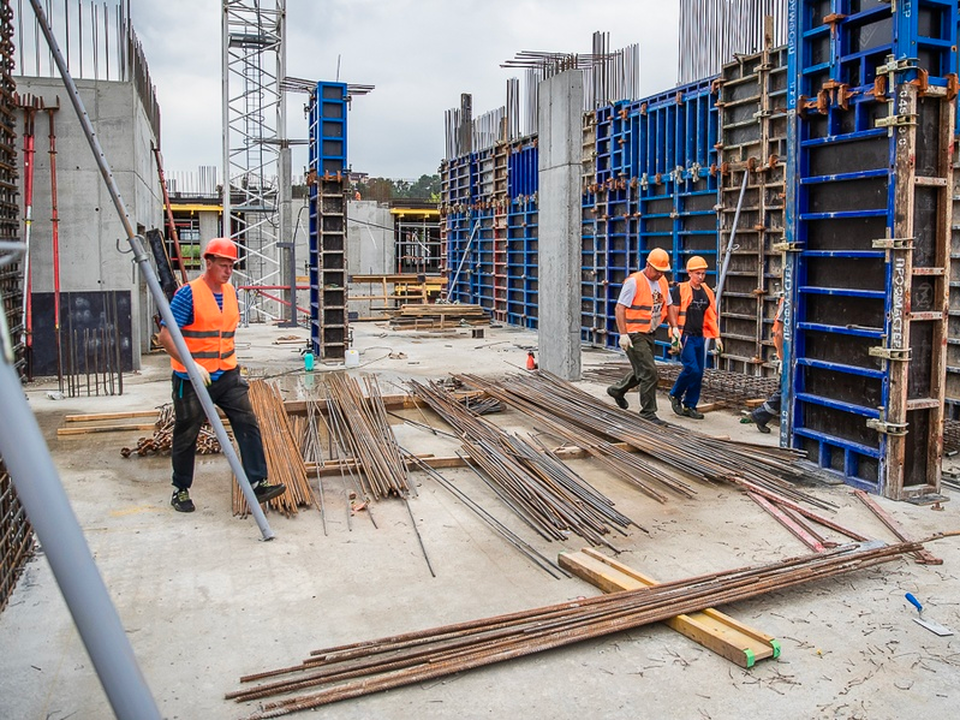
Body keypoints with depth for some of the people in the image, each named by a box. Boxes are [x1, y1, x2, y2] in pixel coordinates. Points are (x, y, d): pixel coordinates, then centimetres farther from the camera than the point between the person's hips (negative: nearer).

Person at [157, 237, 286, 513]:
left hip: (227, 376, 6)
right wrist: (192, 365, -27)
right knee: (186, 436, 8)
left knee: (248, 424, -5)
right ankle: (180, 490, 25)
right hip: (192, 380, -6)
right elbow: (166, 336, -18)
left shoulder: (231, 292, 8)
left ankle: (257, 483, -3)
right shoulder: (188, 294, -14)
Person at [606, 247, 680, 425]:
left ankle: (617, 390, 44)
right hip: (635, 334, -9)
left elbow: (669, 305, 20)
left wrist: (674, 327, 7)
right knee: (649, 372, -11)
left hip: (649, 334, 9)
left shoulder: (662, 282, 9)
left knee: (642, 371, 21)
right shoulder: (634, 282, -16)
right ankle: (648, 412, 0)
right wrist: (623, 334, -23)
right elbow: (620, 308, -18)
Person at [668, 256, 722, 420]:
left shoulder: (707, 292, 12)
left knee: (699, 374, 6)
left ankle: (690, 406, 17)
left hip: (700, 337, 6)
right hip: (686, 336, -6)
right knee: (692, 369, -15)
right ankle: (675, 395, 9)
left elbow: (711, 316, 17)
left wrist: (716, 336, 13)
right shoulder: (680, 290, -7)